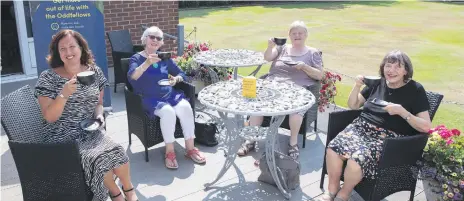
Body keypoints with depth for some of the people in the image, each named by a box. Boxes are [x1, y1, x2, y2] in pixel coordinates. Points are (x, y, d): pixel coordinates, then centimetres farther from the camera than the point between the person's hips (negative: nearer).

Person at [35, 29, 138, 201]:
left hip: (91, 132, 3)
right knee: (99, 159, -29)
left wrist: (99, 115, -6)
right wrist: (64, 94, -28)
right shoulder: (48, 78, -8)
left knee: (117, 153, -25)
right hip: (64, 138, -3)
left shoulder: (95, 72, 4)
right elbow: (49, 117, -12)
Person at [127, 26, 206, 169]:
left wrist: (176, 79, -6)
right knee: (168, 111, -34)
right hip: (150, 99, -4)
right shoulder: (137, 58, 0)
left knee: (185, 107, -27)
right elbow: (132, 76, -20)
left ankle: (190, 148, -16)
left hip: (170, 95, 4)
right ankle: (170, 152, -20)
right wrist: (147, 63, -35)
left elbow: (181, 74, 18)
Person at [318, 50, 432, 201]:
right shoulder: (377, 83, 11)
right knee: (333, 147, -26)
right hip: (362, 126, 4)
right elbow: (353, 105, 19)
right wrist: (357, 86, 0)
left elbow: (426, 127, -6)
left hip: (388, 137, -4)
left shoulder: (415, 90, -1)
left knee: (357, 159, -32)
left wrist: (402, 111, -20)